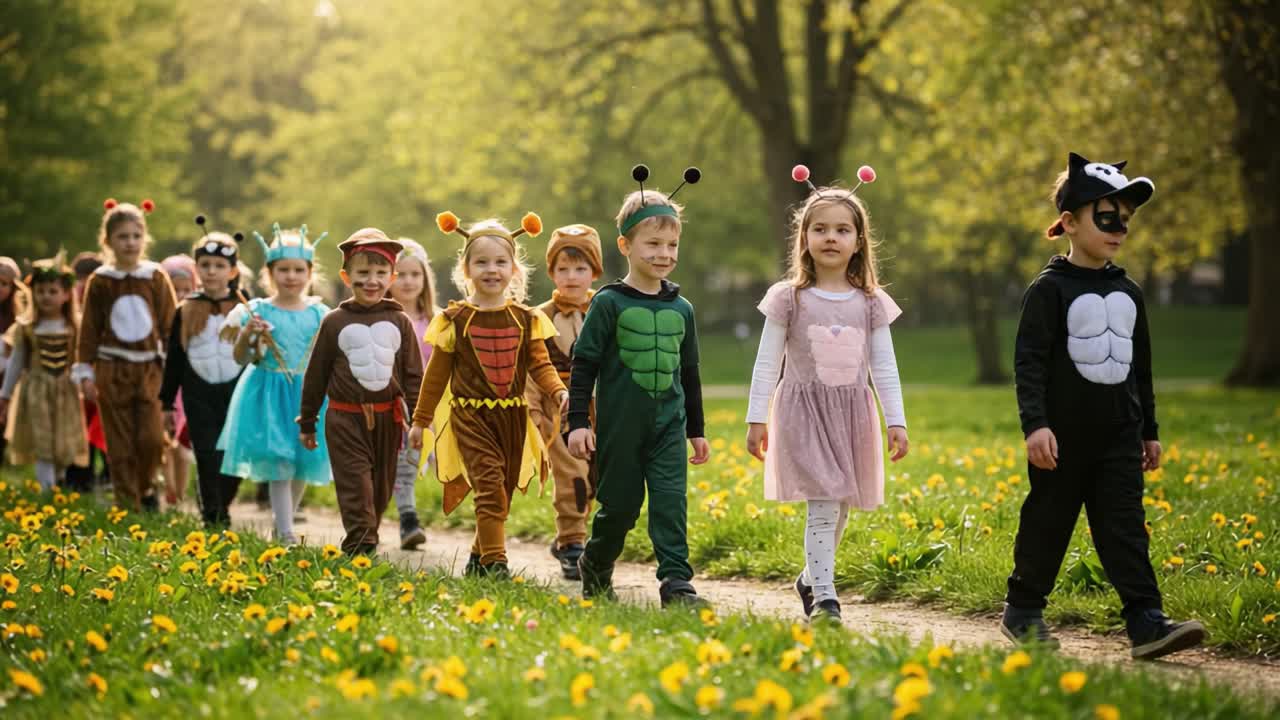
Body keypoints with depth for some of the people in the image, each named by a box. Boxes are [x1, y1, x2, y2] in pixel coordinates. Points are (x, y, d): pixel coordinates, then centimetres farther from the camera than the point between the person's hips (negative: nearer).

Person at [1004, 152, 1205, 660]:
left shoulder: (1127, 293, 11)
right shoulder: (1050, 290, -8)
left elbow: (1140, 366, 19)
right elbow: (1028, 361, -14)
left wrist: (1150, 429, 20)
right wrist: (1035, 424, -23)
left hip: (1119, 436, 5)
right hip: (1064, 436, -5)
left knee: (1125, 527, -2)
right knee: (1048, 523, 6)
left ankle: (1146, 623, -9)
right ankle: (1022, 612, 22)